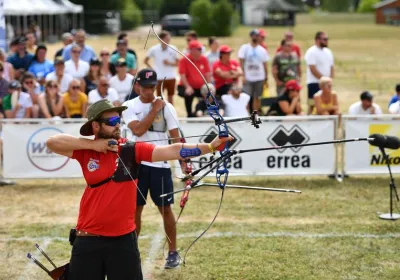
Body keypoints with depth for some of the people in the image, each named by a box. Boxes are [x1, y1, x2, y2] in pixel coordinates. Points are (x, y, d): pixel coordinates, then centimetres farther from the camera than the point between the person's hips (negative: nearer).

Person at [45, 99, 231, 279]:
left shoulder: (131, 150, -3)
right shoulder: (86, 151, -1)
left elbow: (171, 151, -12)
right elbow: (52, 142, -11)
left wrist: (210, 147, -24)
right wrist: (92, 145, -14)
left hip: (123, 239, 0)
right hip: (88, 240, 0)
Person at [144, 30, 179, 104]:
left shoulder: (173, 49, -2)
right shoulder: (154, 49, -6)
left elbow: (177, 63, 3)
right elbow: (146, 61, 6)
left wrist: (169, 63, -15)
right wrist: (152, 69, -6)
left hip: (171, 77, 1)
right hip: (159, 78, -1)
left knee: (170, 97, 9)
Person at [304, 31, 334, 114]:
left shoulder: (328, 52, 14)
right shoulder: (311, 52, -10)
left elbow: (332, 67, 16)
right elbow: (313, 69, -16)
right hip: (314, 83, -7)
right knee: (312, 105, -7)